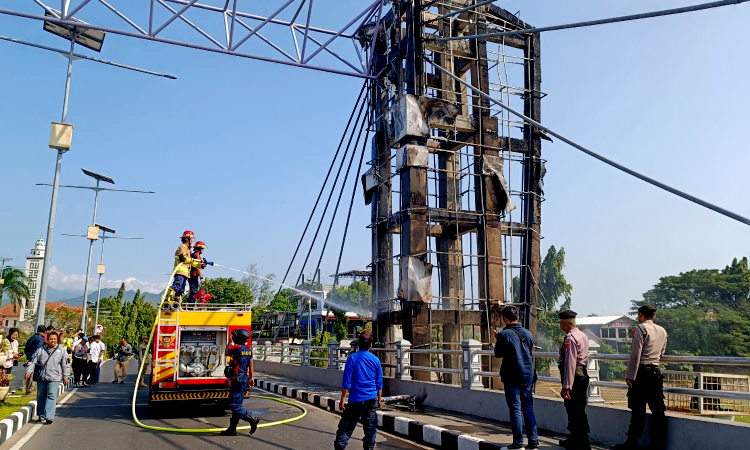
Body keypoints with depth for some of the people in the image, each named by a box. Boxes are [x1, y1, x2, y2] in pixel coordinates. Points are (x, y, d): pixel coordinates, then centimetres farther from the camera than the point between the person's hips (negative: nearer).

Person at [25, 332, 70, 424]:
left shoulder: (61, 351, 5)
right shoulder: (40, 350, 11)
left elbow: (66, 365, 6)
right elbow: (32, 361, 9)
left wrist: (65, 376, 3)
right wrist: (28, 371, -4)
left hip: (54, 378, -3)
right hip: (41, 378, 3)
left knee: (51, 396, -11)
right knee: (41, 397, 11)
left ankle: (49, 416, -14)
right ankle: (41, 416, 24)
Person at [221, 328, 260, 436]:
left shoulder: (237, 348, -14)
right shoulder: (249, 350, 9)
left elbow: (227, 353, 5)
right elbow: (251, 365, 14)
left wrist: (231, 342, 16)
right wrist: (251, 378, 22)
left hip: (238, 379, -9)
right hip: (245, 378, 9)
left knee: (234, 405, -7)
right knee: (237, 404, 12)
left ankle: (252, 419, -10)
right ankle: (232, 429, 17)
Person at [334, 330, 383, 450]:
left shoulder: (352, 358, -9)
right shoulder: (376, 360, 1)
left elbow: (347, 382, -10)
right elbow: (379, 383, 8)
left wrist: (342, 399, -4)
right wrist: (379, 399, 18)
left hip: (356, 399, -3)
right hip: (372, 399, 3)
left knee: (346, 427, 2)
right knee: (370, 427, 13)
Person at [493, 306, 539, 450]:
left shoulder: (504, 335, -12)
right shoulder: (528, 333, 4)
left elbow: (498, 354, -2)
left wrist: (498, 339, 13)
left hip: (512, 378, -5)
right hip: (528, 376, 5)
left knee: (515, 409, 2)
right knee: (528, 409, 12)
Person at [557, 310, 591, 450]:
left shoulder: (570, 338, -18)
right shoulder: (583, 336, 13)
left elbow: (570, 363, -22)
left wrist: (566, 387, -22)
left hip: (574, 376, -10)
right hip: (583, 374, 10)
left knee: (575, 411, -2)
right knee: (577, 410, 18)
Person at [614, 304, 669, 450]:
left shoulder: (641, 328, -9)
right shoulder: (663, 331, 11)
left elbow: (635, 354, -13)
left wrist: (630, 376, -12)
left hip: (641, 372, -6)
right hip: (656, 372, 6)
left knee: (638, 409, -1)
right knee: (658, 409, 8)